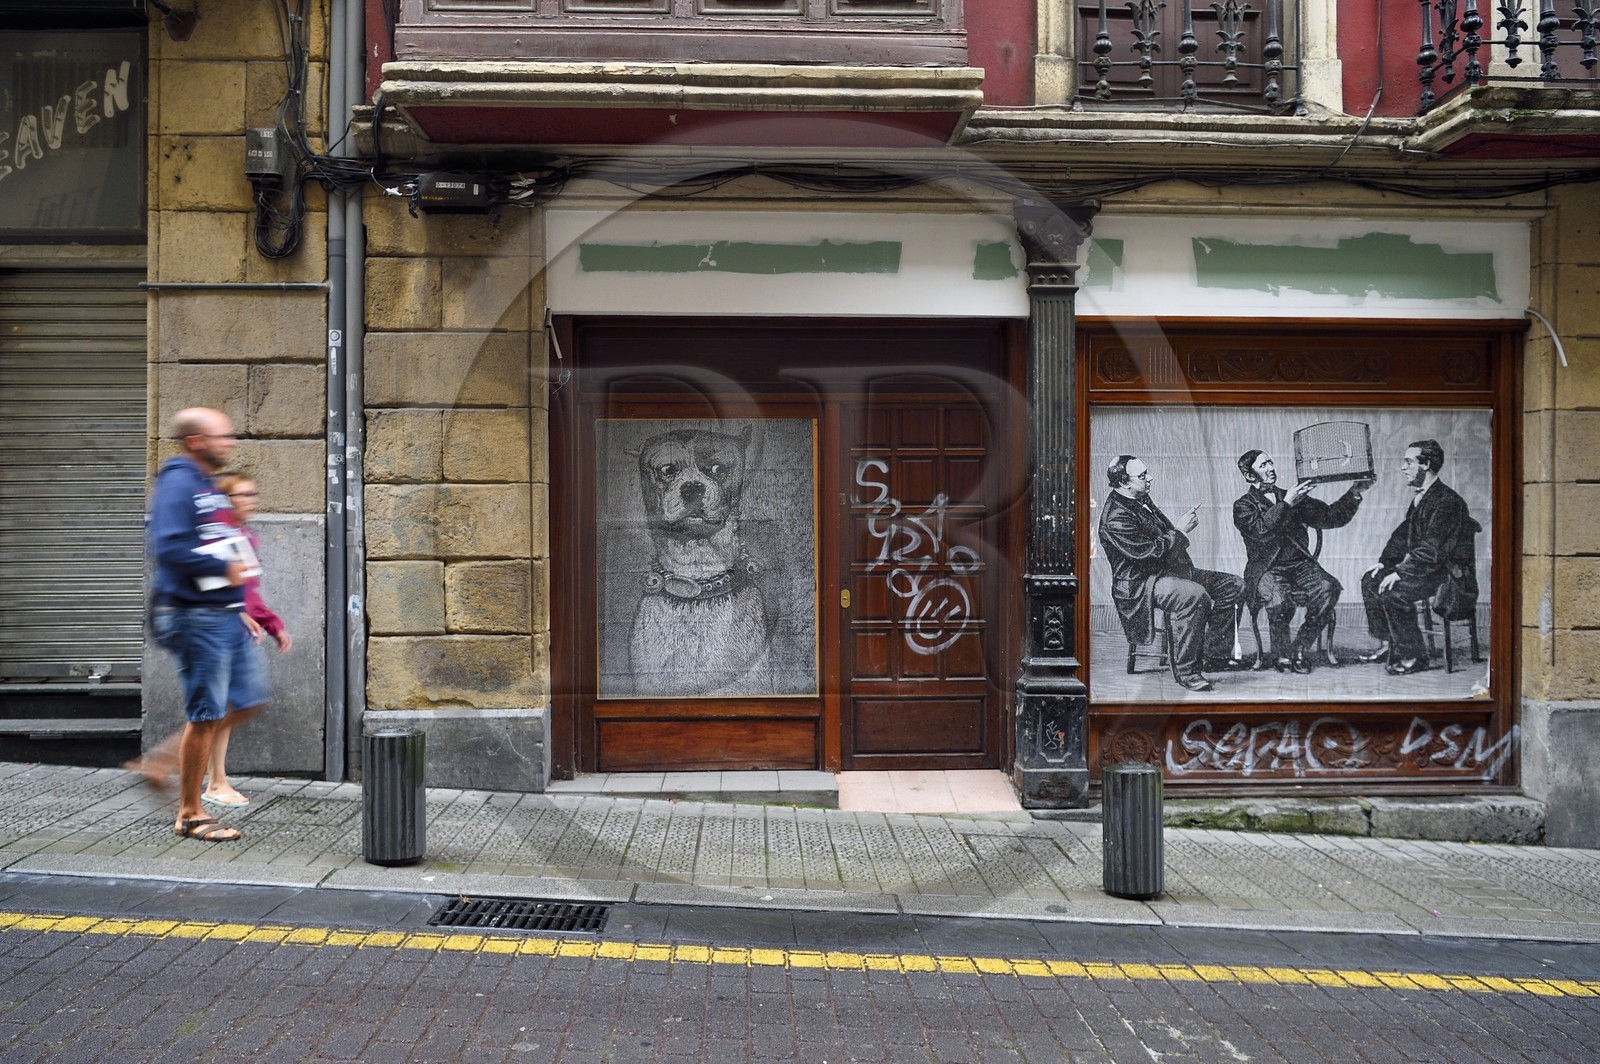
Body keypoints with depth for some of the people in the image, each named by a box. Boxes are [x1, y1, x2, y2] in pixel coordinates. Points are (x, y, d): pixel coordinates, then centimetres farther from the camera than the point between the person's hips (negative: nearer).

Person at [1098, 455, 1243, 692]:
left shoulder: (1142, 500, 12)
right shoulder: (1116, 518, -20)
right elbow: (1147, 551, -26)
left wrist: (1183, 528, 6)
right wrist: (1182, 530, -16)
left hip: (1167, 569, 11)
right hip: (1140, 583, -11)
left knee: (1232, 585, 6)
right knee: (1195, 594, -36)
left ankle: (1215, 654, 9)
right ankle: (1185, 670, -26)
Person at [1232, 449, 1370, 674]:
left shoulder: (1294, 497, 17)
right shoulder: (1243, 506, 3)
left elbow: (1331, 517, 12)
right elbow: (1262, 531, -17)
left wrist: (1354, 493, 0)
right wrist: (1286, 504, -18)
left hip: (1300, 564, 4)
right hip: (1267, 569, -4)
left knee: (1328, 590, -27)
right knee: (1279, 600, -35)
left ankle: (1300, 650, -11)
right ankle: (1281, 655, -9)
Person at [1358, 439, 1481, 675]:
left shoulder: (1447, 501, -20)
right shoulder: (1420, 496, 12)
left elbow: (1433, 547, -27)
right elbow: (1403, 534, 19)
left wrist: (1400, 572, -26)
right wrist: (1385, 562, 6)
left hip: (1450, 575, -11)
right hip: (1425, 567, 11)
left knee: (1392, 591, -28)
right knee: (1370, 580, 8)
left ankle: (1413, 656, -16)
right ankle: (1387, 645, 14)